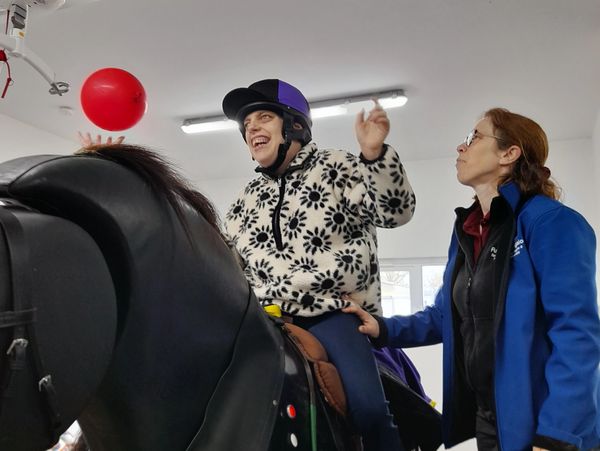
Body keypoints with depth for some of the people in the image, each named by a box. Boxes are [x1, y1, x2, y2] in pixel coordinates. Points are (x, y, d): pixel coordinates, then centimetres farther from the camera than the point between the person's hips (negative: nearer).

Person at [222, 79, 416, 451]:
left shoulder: (337, 168, 4)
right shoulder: (249, 198, 19)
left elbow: (395, 211, -9)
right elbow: (230, 261, 21)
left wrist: (375, 155, -22)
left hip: (333, 311, -5)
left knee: (368, 407, -23)